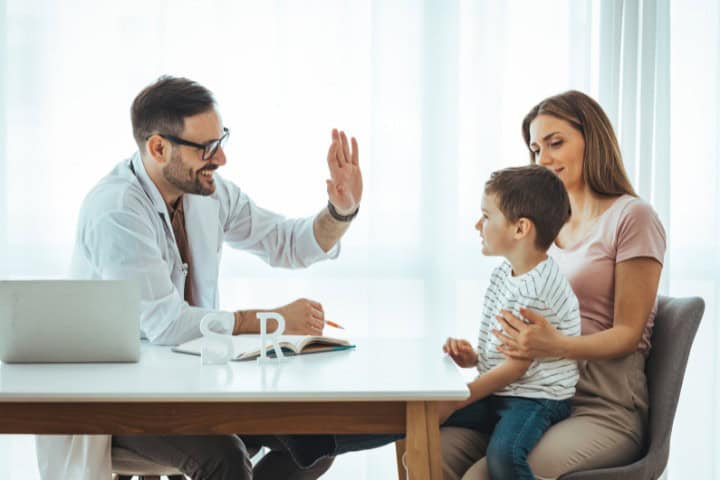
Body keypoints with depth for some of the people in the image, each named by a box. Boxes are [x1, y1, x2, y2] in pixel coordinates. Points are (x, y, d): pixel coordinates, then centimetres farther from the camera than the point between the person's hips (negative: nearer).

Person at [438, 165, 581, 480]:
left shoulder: (536, 291, -20)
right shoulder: (503, 273, 10)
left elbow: (516, 367, -20)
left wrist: (454, 403, -17)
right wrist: (472, 357, 0)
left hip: (536, 397, -9)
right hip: (497, 393, 9)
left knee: (503, 453, -34)